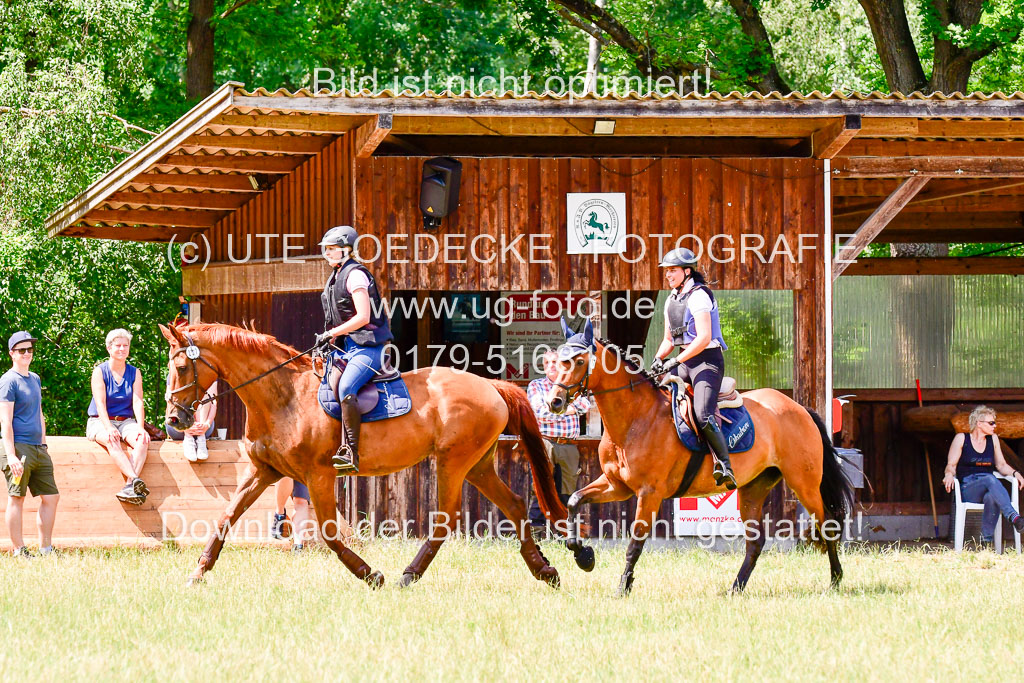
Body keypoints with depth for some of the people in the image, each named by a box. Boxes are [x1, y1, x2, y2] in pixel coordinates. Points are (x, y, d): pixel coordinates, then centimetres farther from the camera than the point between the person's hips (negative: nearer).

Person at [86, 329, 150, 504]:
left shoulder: (134, 373, 11)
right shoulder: (100, 372, 0)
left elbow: (137, 402, -1)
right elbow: (100, 404, -11)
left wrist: (140, 428, -18)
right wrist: (108, 428, -27)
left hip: (126, 421, 3)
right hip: (100, 422, -3)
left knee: (142, 440, -30)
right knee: (112, 441, -37)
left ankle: (129, 487, -43)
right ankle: (135, 479, -54)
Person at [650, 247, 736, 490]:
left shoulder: (698, 296, -12)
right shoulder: (672, 301, 15)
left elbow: (704, 338, -21)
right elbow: (669, 339, 22)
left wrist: (676, 361, -23)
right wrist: (658, 359, 1)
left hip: (707, 362, -9)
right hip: (685, 363, 9)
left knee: (703, 416, -26)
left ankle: (726, 468, -24)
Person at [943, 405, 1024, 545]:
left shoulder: (993, 439, 18)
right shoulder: (961, 439, 7)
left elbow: (1001, 465, 20)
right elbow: (951, 465, 4)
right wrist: (949, 474, -20)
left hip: (988, 486, 3)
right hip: (967, 489, -3)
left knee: (992, 497, -39)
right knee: (990, 480, -39)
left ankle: (987, 539, -39)